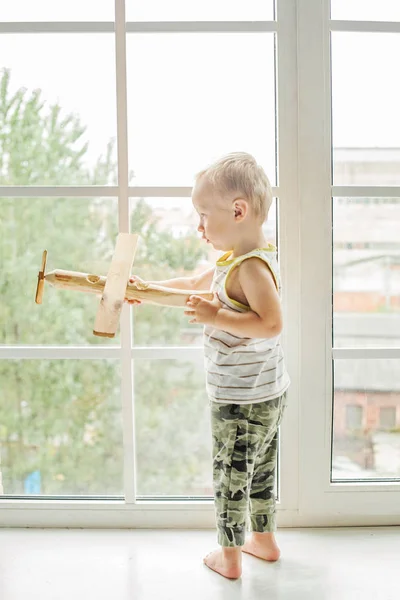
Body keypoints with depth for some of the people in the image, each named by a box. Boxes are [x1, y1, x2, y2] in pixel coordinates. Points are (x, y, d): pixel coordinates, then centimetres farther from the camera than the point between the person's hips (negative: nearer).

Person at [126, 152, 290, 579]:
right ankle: (264, 540, 40)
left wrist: (217, 317, -28)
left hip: (239, 400, -9)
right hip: (268, 393, 10)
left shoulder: (251, 267, -24)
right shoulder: (237, 260, 8)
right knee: (259, 471, 23)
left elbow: (271, 323, -33)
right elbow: (192, 285, 20)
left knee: (230, 476, 8)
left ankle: (229, 557, 24)